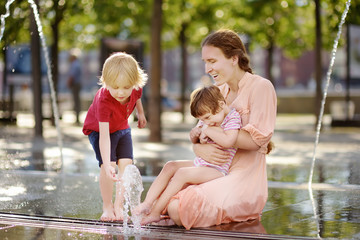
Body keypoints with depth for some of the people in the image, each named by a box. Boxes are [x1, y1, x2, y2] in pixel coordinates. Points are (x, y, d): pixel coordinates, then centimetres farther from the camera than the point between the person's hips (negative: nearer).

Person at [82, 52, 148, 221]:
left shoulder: (136, 89, -26)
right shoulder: (103, 101, -41)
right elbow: (104, 136, -45)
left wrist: (140, 114, 19)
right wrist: (107, 164, -51)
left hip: (122, 128, 5)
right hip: (98, 130, -4)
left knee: (126, 164, -10)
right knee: (107, 167, -19)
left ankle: (119, 205, 0)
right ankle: (107, 206, 0)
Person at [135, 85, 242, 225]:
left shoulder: (233, 117, -12)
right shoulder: (206, 120, 13)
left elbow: (228, 141, -30)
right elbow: (194, 140, 24)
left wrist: (208, 131, -18)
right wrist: (195, 135, -1)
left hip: (217, 170, -9)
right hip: (200, 163, 9)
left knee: (182, 173, -25)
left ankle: (155, 212, -25)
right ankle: (147, 203, -17)